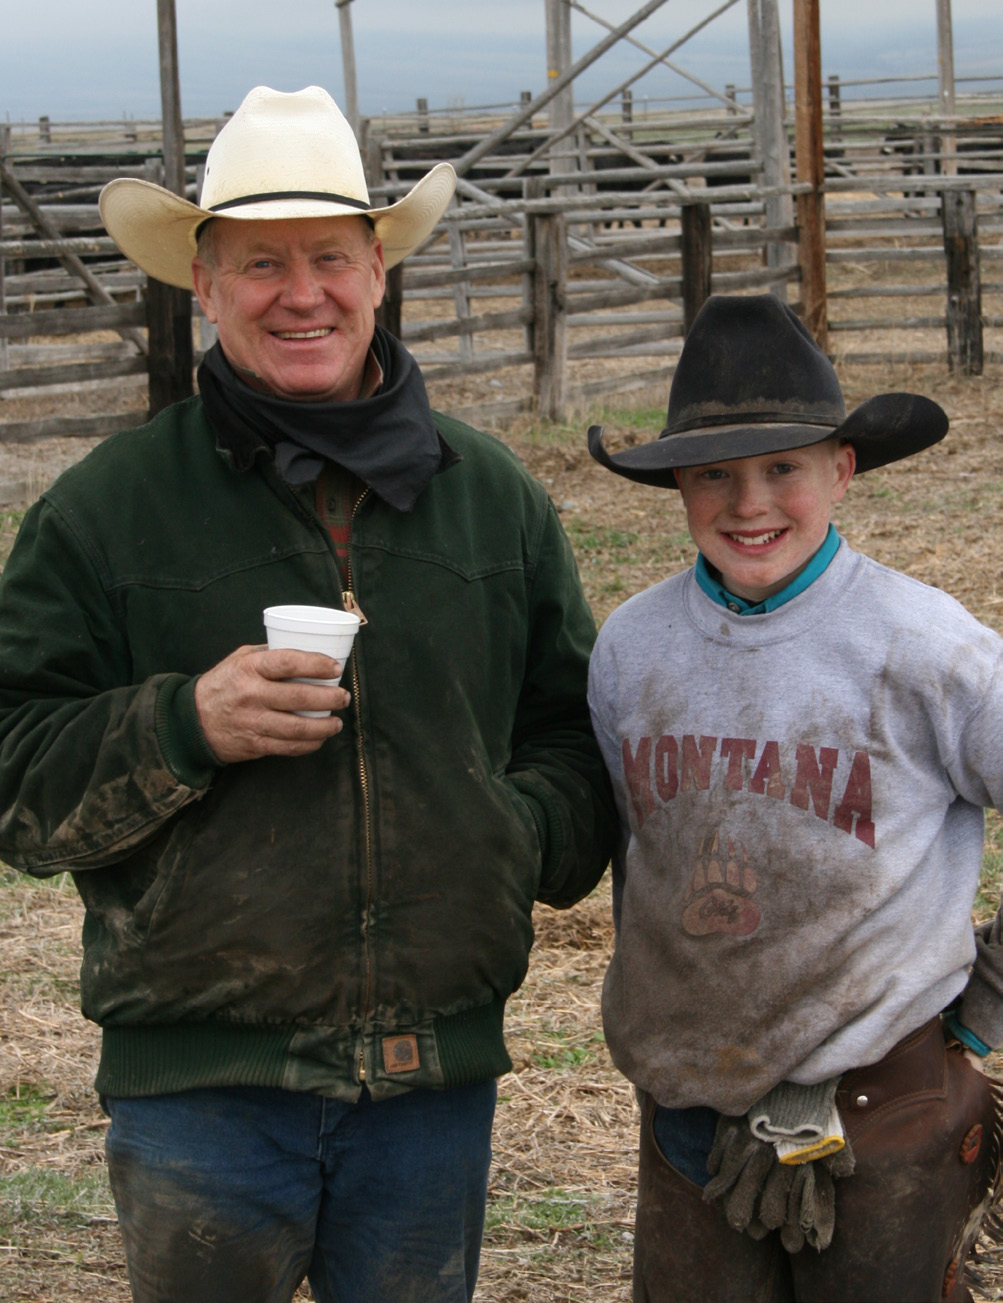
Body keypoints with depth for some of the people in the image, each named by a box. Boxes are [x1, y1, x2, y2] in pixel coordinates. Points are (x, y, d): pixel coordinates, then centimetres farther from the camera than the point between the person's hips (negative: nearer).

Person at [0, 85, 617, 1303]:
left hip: (437, 1070, 3)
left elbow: (578, 733, 16)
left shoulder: (495, 496, 9)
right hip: (201, 1076, -3)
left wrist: (520, 838, -3)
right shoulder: (107, 506, -1)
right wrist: (187, 728, -18)